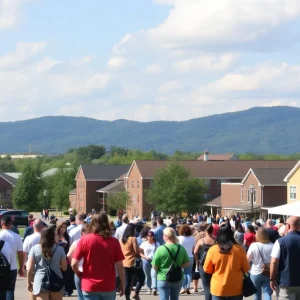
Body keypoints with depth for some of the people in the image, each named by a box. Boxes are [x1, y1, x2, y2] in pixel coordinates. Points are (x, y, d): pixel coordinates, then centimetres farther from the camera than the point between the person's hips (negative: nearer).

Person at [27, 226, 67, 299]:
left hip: (40, 282, -1)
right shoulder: (60, 249, -3)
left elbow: (30, 269, -2)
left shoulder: (35, 248, -3)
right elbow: (64, 268, 4)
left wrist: (29, 282, 11)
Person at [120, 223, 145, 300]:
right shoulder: (133, 239, -13)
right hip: (133, 262, -6)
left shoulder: (121, 239, 8)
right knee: (141, 277, 11)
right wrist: (139, 252, 5)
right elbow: (137, 251, -14)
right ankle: (136, 293, -2)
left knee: (127, 282, 10)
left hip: (124, 263, 6)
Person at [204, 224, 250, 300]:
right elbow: (246, 269, 1)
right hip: (235, 289, 0)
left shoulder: (212, 249, -9)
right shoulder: (239, 249, -9)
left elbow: (207, 269, 1)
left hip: (218, 289, 0)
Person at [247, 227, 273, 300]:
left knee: (257, 293, 17)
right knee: (267, 293, 0)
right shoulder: (272, 246, -9)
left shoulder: (254, 245, -12)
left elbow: (248, 259, -5)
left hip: (256, 273, 0)